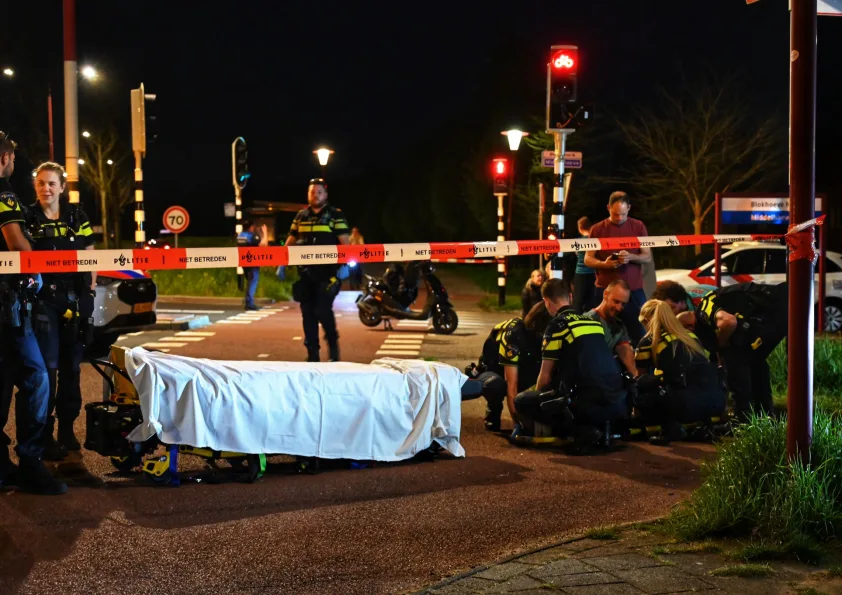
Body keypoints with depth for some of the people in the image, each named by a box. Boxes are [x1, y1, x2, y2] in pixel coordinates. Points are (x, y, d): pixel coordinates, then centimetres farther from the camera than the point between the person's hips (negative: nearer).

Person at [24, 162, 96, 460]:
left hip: (75, 298, 3)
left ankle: (67, 429, 22)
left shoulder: (77, 217, 8)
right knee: (47, 367, -8)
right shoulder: (27, 219, 1)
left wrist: (91, 289, 4)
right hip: (43, 300, -3)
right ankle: (44, 436, -2)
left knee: (71, 365, 10)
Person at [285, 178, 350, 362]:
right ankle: (312, 353, 11)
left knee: (323, 310, -13)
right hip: (305, 273, 5)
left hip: (327, 272, -5)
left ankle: (333, 344, 11)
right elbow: (291, 241, 18)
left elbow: (344, 241, -5)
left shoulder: (335, 215, 1)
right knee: (308, 314, 5)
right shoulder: (301, 216, 13)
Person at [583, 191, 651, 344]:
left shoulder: (638, 227, 5)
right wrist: (604, 264, -17)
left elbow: (648, 256, 5)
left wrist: (631, 257, -16)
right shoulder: (598, 229, 3)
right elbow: (588, 259, 4)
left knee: (639, 333, -2)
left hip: (633, 290, 0)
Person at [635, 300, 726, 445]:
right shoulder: (690, 335, 27)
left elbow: (640, 376, 29)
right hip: (717, 400, 6)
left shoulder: (649, 341, 13)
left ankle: (671, 428, 3)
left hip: (688, 403, -6)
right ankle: (704, 423, 18)